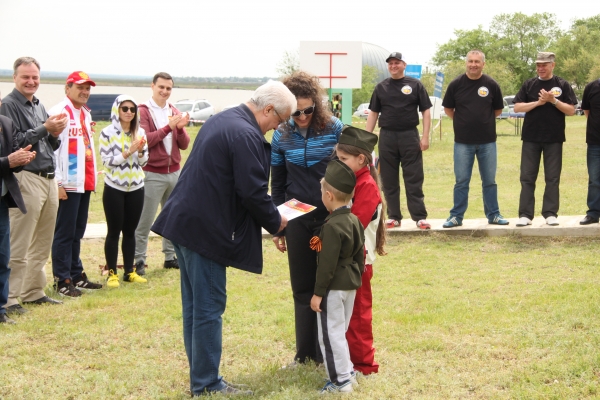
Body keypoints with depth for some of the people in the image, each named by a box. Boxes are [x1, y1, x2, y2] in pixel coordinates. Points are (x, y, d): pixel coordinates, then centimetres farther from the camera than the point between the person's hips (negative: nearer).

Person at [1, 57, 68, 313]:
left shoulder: (39, 106, 18)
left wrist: (55, 135, 0)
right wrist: (45, 128, -14)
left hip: (49, 179, 8)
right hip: (26, 179, -8)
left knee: (42, 245, 13)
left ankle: (33, 292, 22)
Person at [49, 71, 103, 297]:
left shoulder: (86, 114, 17)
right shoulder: (59, 113, -10)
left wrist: (93, 177, 16)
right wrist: (58, 183, -18)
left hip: (85, 183, 8)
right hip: (68, 184, -8)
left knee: (77, 232, 14)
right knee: (65, 233, -3)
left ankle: (76, 275, 22)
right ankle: (62, 280, 3)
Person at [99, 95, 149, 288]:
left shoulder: (140, 132, 5)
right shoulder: (107, 133, -7)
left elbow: (144, 161, 8)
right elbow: (108, 162, -12)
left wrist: (141, 151, -12)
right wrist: (128, 151, -21)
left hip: (136, 188, 4)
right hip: (114, 188, -4)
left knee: (130, 231, 10)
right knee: (114, 232, 1)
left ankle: (129, 271, 18)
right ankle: (112, 273, 8)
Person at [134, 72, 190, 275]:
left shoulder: (174, 112, 10)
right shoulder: (143, 111, -6)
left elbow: (184, 144, 6)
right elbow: (144, 141, -18)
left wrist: (180, 128, -13)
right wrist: (168, 127, -23)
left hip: (174, 172, 6)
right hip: (152, 174, -6)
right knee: (145, 220, -1)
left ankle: (170, 256, 21)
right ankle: (139, 259, 5)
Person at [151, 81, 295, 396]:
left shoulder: (223, 120, 14)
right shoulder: (246, 135, -18)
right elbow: (252, 191, -20)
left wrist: (269, 215, 21)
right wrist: (275, 222, -2)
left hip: (183, 221, 10)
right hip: (205, 229, -10)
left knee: (195, 306, 14)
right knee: (209, 308, -1)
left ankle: (200, 378, 23)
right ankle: (207, 384, 7)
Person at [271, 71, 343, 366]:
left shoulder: (334, 128, -9)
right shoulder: (282, 135, -1)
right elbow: (277, 184, 7)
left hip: (330, 217, -2)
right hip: (297, 220, 3)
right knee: (302, 287, 10)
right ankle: (304, 351, 20)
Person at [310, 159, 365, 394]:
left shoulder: (332, 226, -21)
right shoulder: (355, 220, 5)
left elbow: (327, 264, -21)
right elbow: (359, 255, 13)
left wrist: (318, 293, -15)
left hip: (334, 287, -9)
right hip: (351, 284, 9)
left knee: (331, 334, -1)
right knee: (341, 330, 20)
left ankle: (340, 381, 2)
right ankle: (346, 371, 28)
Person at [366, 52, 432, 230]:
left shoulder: (415, 85, 4)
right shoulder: (381, 87, 10)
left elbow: (426, 111, 2)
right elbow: (373, 113, 12)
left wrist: (425, 136, -6)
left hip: (410, 136, -3)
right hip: (387, 137, 3)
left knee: (414, 179, -2)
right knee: (389, 180, 6)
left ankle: (420, 217, 0)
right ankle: (394, 217, 13)